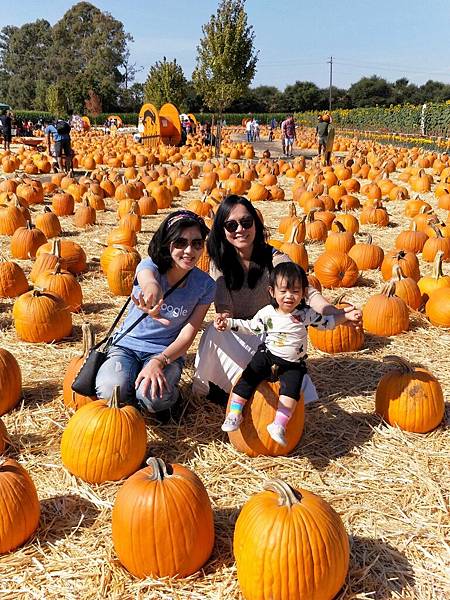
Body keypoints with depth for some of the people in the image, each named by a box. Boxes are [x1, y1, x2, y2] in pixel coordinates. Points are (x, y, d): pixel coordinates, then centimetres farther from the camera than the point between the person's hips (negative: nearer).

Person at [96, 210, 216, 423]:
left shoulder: (205, 285, -9)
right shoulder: (149, 265, -17)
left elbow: (187, 335, -10)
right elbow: (148, 280, -44)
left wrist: (159, 360, -28)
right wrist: (152, 291, -71)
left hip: (167, 353, 0)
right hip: (127, 345, 0)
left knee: (152, 396, -32)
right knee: (110, 391, -31)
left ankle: (169, 397, 6)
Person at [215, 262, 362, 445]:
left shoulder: (306, 314, -7)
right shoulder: (266, 313, -6)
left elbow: (325, 323, 8)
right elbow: (250, 327, 7)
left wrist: (344, 315, -2)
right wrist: (228, 323, -2)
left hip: (293, 364, 0)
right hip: (267, 356, 1)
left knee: (291, 388, -25)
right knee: (247, 378, -16)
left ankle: (279, 425, -24)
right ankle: (234, 415, -6)